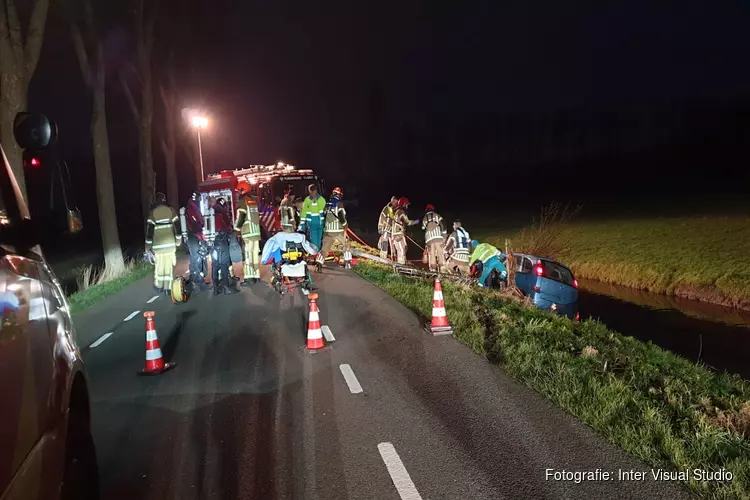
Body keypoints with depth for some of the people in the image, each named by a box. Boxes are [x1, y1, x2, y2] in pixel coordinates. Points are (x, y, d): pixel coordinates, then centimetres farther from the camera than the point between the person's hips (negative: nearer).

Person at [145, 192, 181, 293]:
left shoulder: (153, 212, 0)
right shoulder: (171, 210, 2)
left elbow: (149, 229, -2)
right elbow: (177, 226, 1)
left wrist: (148, 245, 4)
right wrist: (178, 241, 10)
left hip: (158, 244, 0)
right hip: (170, 243, 0)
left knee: (159, 265, 12)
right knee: (169, 265, 3)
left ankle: (159, 286, 21)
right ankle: (167, 288, 3)